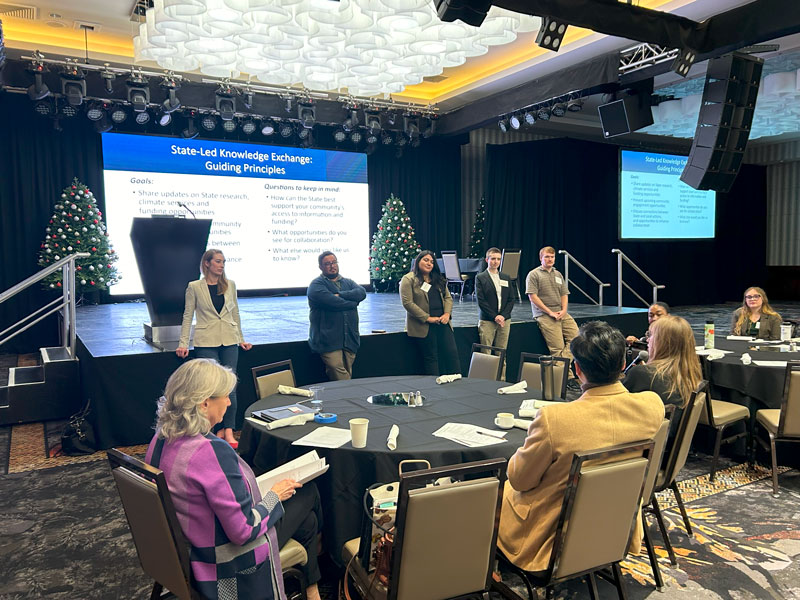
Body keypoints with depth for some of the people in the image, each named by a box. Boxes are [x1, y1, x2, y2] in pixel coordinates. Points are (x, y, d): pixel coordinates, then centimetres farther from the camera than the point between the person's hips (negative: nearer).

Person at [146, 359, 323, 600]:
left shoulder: (160, 441, -7)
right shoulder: (213, 452, -34)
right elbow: (244, 531, -28)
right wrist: (274, 496, -12)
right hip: (230, 566, -8)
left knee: (307, 517, 21)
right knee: (308, 492, 11)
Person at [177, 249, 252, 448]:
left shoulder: (230, 285, 9)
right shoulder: (194, 287, 1)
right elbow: (188, 316, 3)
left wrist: (241, 339, 15)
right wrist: (183, 343, -2)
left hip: (229, 342, 3)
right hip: (206, 343, -3)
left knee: (230, 386, 2)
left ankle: (229, 430, 10)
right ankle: (218, 429, 10)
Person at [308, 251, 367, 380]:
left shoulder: (348, 282, 21)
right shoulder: (316, 285, 1)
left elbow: (361, 293, -1)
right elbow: (333, 303, -15)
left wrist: (340, 295, -11)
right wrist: (353, 302, 0)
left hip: (350, 340, 5)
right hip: (329, 342, -5)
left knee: (348, 375, 6)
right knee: (341, 378, -15)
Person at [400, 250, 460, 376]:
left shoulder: (438, 280, 18)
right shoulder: (408, 279, -4)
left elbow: (448, 298, 16)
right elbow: (408, 303, -13)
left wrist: (447, 314, -4)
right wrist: (428, 318, -15)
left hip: (442, 323, 6)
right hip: (423, 326, -6)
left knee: (452, 353, 1)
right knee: (431, 357, -2)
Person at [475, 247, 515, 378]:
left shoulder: (506, 278, 14)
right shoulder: (480, 278, 1)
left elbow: (511, 299, 10)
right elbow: (481, 301, -6)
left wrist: (503, 315, -5)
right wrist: (495, 316, -12)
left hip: (504, 320, 4)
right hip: (487, 321, -4)